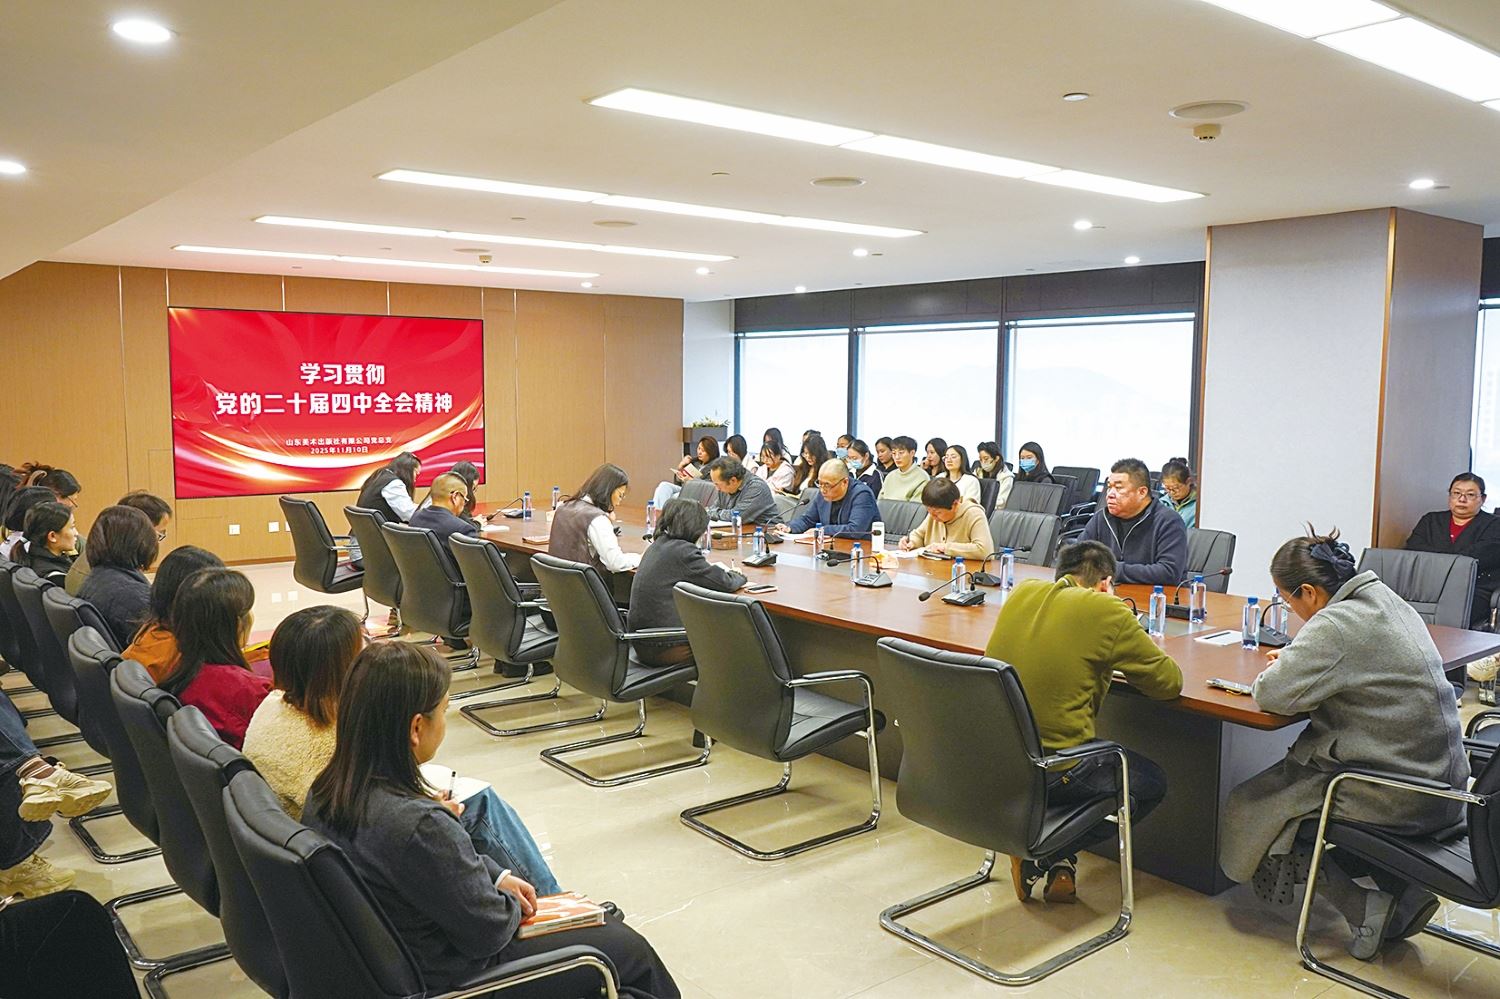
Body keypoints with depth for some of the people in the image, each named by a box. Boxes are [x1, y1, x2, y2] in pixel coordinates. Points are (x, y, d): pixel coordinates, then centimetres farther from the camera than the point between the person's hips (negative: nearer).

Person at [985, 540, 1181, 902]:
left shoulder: (1022, 593, 6)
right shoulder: (1107, 611, -10)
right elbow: (1169, 682, 1)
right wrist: (1126, 660, 19)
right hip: (1051, 771, -6)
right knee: (1151, 783, 21)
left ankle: (1057, 862, 21)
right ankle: (1045, 855, 8)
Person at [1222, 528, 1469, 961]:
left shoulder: (1336, 625, -23)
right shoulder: (1387, 600, 7)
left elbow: (1273, 695, -25)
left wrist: (1273, 673, -3)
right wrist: (1294, 659, 10)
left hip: (1397, 793, -9)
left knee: (1250, 805, 2)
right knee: (1288, 775, 23)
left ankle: (1365, 908, 3)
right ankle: (1402, 891, 16)